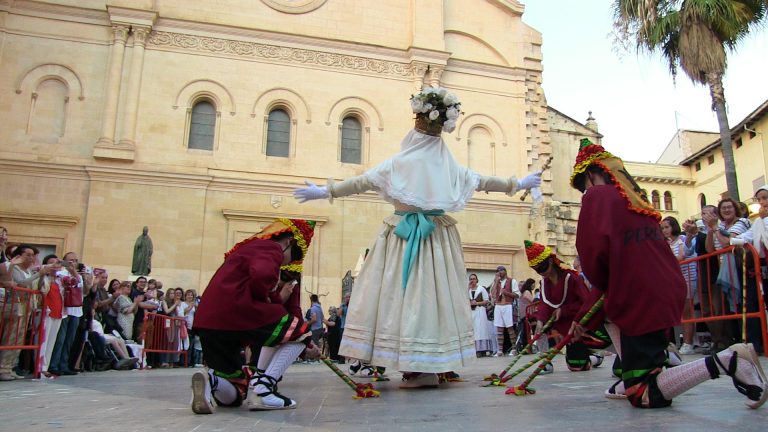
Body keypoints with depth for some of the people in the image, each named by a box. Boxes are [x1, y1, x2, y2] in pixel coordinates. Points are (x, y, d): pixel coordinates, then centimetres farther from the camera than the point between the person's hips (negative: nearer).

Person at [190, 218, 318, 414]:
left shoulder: (251, 248, 33)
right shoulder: (271, 247, 2)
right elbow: (263, 275, -23)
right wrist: (264, 297, -2)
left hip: (207, 323, 9)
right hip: (234, 314, -9)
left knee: (233, 396, 24)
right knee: (301, 330, 13)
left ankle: (211, 380, -10)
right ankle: (263, 387, -1)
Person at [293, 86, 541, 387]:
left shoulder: (400, 162, -5)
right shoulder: (449, 164, 4)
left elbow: (361, 182, -1)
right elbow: (483, 181, 14)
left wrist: (324, 191, 8)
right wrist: (518, 185, 28)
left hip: (404, 236, -4)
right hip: (439, 236, 4)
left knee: (407, 294, -1)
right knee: (435, 295, 7)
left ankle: (421, 369, -4)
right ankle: (430, 365, 13)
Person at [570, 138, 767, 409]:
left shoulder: (596, 196, -5)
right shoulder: (637, 200, 21)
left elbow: (592, 249, -21)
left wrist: (601, 283, 4)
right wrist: (582, 315, 27)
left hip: (639, 303, -9)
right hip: (669, 293, 9)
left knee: (643, 398, -1)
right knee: (602, 308, 33)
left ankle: (723, 362, -15)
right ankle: (631, 378, 23)